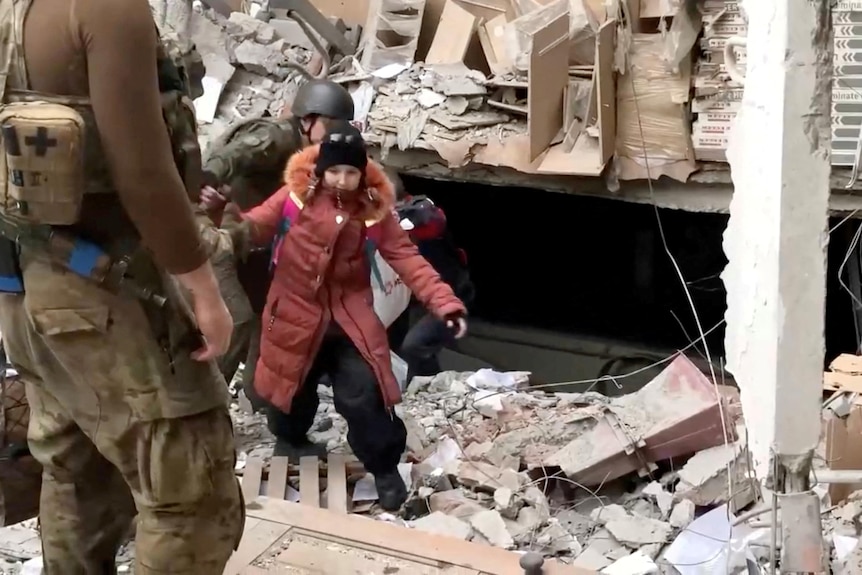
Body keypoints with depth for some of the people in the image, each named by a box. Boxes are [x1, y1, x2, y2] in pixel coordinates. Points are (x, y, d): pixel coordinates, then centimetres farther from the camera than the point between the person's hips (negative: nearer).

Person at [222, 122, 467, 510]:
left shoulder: (374, 209, -7)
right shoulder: (297, 195, -10)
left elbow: (407, 259, -9)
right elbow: (259, 225, -8)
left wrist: (445, 303, -19)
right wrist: (236, 224, -34)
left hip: (349, 318, 0)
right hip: (296, 314, 1)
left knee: (364, 395, -10)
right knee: (293, 388, 16)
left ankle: (385, 468, 10)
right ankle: (290, 440, 49)